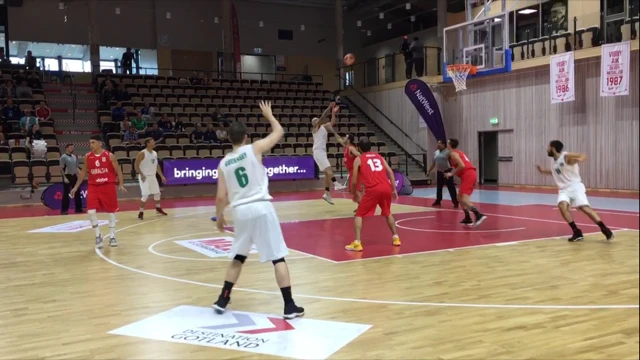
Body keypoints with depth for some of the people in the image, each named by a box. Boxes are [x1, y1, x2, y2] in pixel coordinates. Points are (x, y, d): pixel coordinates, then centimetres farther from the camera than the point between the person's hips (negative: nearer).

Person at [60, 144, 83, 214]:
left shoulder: (74, 156, 10)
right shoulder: (63, 157, -9)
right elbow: (61, 169, -12)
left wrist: (77, 175, 10)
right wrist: (64, 177, -18)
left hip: (74, 176, 6)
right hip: (67, 176, -6)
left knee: (77, 193, 8)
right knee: (66, 193, -1)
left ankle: (78, 209, 16)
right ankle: (64, 210, 8)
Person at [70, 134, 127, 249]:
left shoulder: (109, 156, -6)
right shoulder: (87, 157, 3)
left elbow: (118, 171, -3)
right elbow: (83, 172, 13)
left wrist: (121, 184, -14)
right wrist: (76, 187, 11)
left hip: (108, 186, -2)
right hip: (93, 187, 2)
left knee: (111, 211, 6)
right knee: (91, 212, -10)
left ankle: (112, 237, 19)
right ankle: (98, 236, 7)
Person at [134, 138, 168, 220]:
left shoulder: (155, 153, 8)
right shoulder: (142, 153, -15)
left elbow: (156, 165, 17)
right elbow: (136, 165, -15)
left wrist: (161, 176, 14)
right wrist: (141, 175, -24)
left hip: (152, 176, 8)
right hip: (144, 176, -8)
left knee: (157, 192, 16)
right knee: (145, 195, -14)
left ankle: (158, 209, 36)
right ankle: (141, 212, -4)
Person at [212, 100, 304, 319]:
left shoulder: (223, 163, 8)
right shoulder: (254, 149, -1)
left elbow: (221, 197, 6)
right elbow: (279, 132, 11)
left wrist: (219, 217, 22)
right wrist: (268, 114, 27)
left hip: (240, 211, 4)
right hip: (261, 208, -4)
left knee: (238, 257, 22)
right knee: (278, 258, 1)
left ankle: (222, 300, 26)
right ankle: (290, 307, 2)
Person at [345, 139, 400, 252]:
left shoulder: (358, 159, 13)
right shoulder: (379, 157, 24)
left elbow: (354, 181, 9)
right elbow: (390, 172, 13)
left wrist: (354, 194, 25)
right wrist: (394, 189, 14)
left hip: (373, 190, -4)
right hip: (386, 188, 4)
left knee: (359, 215, 7)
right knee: (387, 213, 29)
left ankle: (357, 243, -5)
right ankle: (396, 238, 30)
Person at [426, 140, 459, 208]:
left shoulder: (448, 152, -8)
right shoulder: (435, 152, 12)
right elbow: (433, 163, 19)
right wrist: (429, 171, 18)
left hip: (447, 171, -6)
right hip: (439, 172, 6)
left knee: (451, 187, -6)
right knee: (439, 187, 12)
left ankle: (455, 202, -2)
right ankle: (438, 201, 24)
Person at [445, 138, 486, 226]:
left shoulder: (453, 153, -4)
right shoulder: (458, 152, 25)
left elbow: (462, 166, -17)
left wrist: (451, 173, -7)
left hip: (468, 175, -10)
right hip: (470, 174, 10)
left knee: (463, 199, -16)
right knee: (461, 197, 19)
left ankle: (479, 215, -30)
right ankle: (468, 219, 19)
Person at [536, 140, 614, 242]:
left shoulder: (567, 156, -9)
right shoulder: (555, 161, 14)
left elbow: (584, 155, -19)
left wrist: (580, 159, -41)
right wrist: (543, 171, 31)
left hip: (575, 186, -6)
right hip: (564, 189, 6)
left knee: (584, 207, -22)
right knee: (562, 206, -23)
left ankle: (605, 230, -12)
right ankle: (577, 232, -18)